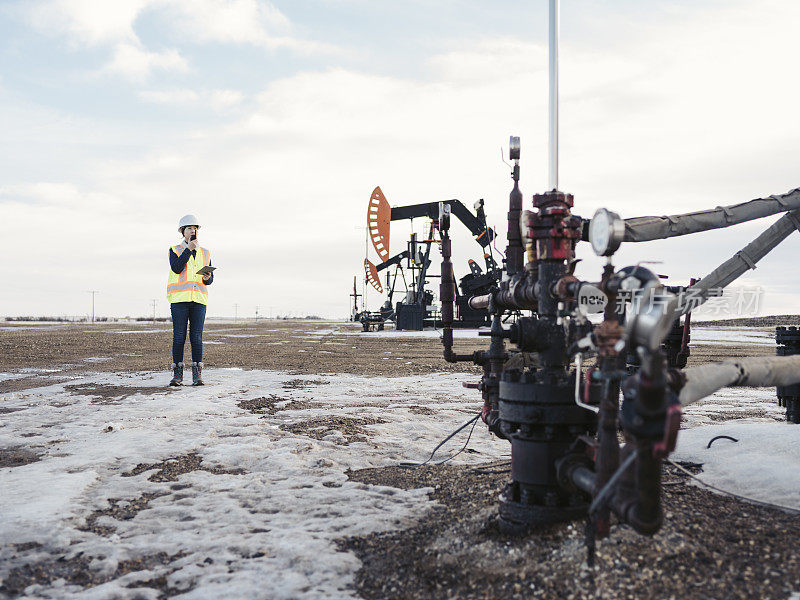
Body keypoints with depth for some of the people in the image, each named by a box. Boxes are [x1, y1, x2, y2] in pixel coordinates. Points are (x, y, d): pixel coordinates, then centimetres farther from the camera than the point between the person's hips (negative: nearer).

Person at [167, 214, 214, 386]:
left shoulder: (205, 253, 15)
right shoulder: (175, 250, 8)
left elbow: (210, 279, 13)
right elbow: (177, 269, -12)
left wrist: (207, 278, -12)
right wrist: (189, 249, -12)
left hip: (199, 299, 2)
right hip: (179, 298, -2)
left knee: (197, 337, -3)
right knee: (179, 336, -3)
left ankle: (197, 376, -1)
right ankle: (177, 374, 4)